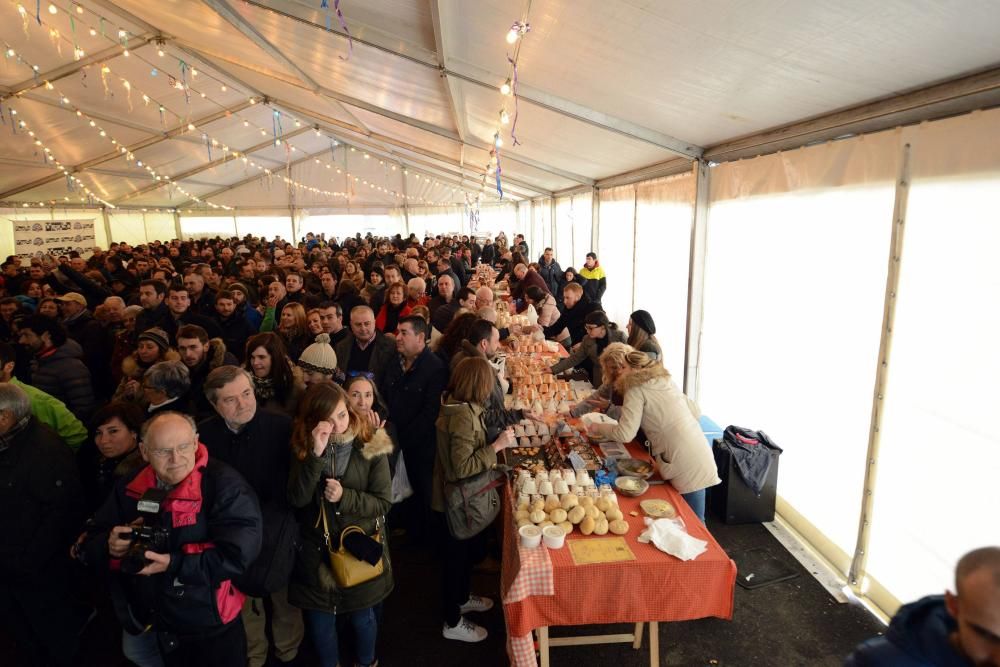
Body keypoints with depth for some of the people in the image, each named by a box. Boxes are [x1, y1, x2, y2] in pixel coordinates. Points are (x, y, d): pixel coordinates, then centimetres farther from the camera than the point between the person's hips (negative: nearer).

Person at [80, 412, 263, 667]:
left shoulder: (223, 483, -22)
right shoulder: (129, 489, -2)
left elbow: (239, 553, -28)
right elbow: (91, 546, 4)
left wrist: (174, 564, -30)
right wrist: (110, 547, -18)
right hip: (162, 626, 6)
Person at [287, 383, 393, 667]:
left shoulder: (371, 446, -15)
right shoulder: (303, 447, -9)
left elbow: (383, 502, -13)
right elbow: (298, 499, -21)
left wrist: (344, 497, -27)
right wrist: (316, 453, -31)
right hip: (317, 549, 1)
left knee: (362, 617, 19)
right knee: (319, 621, 17)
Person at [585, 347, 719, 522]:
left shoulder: (636, 389, -7)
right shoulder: (665, 380, 15)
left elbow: (625, 434, -14)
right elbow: (695, 412, 18)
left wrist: (598, 428, 2)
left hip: (685, 467, -8)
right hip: (700, 457, 8)